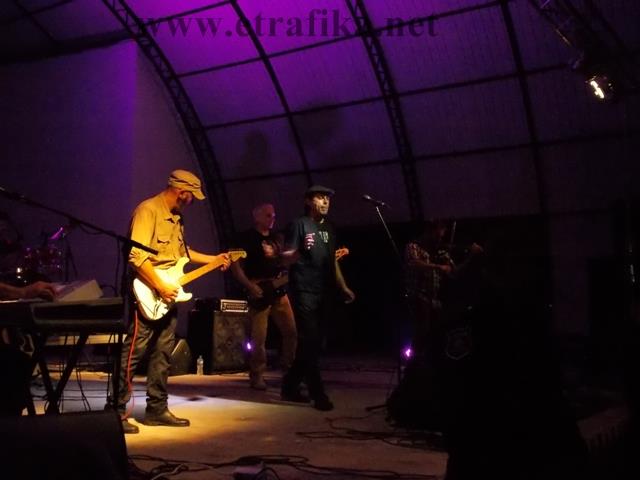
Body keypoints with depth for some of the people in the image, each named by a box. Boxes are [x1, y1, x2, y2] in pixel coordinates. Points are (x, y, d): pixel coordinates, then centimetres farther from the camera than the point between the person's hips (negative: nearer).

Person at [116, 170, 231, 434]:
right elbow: (137, 256, -23)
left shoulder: (175, 217, 16)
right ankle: (117, 411, 1)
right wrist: (160, 287, -23)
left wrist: (213, 259, 24)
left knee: (162, 355, 12)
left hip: (168, 296, 10)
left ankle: (157, 409, 21)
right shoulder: (148, 210, -14)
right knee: (133, 353, -6)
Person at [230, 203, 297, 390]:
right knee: (259, 338, -4)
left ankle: (289, 371, 18)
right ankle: (257, 376, 8)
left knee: (291, 332, 5)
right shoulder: (247, 238, -4)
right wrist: (250, 287, -16)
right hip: (260, 292, -6)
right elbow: (235, 266, -8)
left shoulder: (275, 238, 17)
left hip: (279, 291, 6)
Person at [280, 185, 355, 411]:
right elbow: (286, 257, -10)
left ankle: (290, 386, 21)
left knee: (311, 342, 10)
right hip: (303, 291, -7)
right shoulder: (299, 224, -4)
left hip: (323, 292, 8)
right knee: (310, 341, -9)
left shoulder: (328, 228, 17)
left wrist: (343, 287, 14)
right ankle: (318, 394, -7)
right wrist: (301, 249, -30)